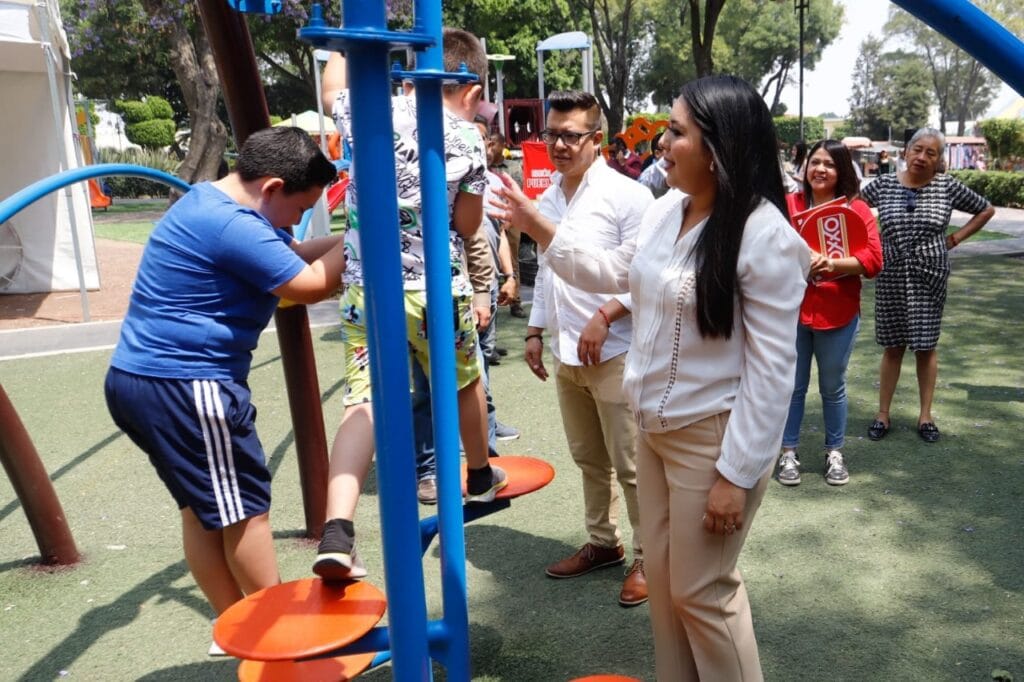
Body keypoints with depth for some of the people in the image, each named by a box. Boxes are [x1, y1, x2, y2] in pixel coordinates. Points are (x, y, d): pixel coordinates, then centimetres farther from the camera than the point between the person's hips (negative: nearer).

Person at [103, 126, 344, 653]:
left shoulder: (211, 203, 13)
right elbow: (310, 285, -16)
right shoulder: (232, 224, -21)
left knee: (206, 507, 17)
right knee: (244, 507, 3)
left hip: (144, 379, 11)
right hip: (183, 387, -11)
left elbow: (294, 256, 16)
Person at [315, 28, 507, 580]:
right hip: (435, 290, -1)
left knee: (363, 401, -3)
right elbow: (467, 225, -1)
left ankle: (336, 533, -19)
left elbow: (333, 84, 23)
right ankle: (481, 476, 46)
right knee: (464, 384, 23)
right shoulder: (467, 140, -7)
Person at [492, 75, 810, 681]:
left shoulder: (765, 236, -22)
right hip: (655, 427, 8)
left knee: (702, 592, 7)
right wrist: (538, 226, 13)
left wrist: (737, 474, -20)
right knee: (663, 579, 20)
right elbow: (616, 272, 19)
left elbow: (772, 368, -21)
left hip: (714, 437, -8)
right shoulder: (666, 210, 2)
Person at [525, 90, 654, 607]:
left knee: (630, 465, 1)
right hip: (566, 352, 7)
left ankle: (649, 557, 17)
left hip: (614, 351, -7)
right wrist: (535, 331, 15)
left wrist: (604, 316, -21)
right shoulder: (548, 200, 12)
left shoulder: (626, 196, -10)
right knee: (589, 459, 18)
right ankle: (602, 543, 34)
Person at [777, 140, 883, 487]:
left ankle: (834, 453, 27)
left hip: (838, 314, 0)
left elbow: (873, 259, -6)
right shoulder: (788, 204, 2)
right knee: (792, 386, 8)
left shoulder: (857, 208, 0)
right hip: (791, 310, 0)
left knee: (833, 388, 12)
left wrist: (833, 264, -20)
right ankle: (788, 452, 21)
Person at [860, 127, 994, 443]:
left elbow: (986, 210, 9)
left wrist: (955, 238, 1)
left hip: (930, 278, 0)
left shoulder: (947, 186, -3)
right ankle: (883, 413, 18)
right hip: (892, 278, 0)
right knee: (892, 346, 8)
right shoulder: (884, 184, -2)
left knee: (926, 346, 7)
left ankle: (925, 414, 21)